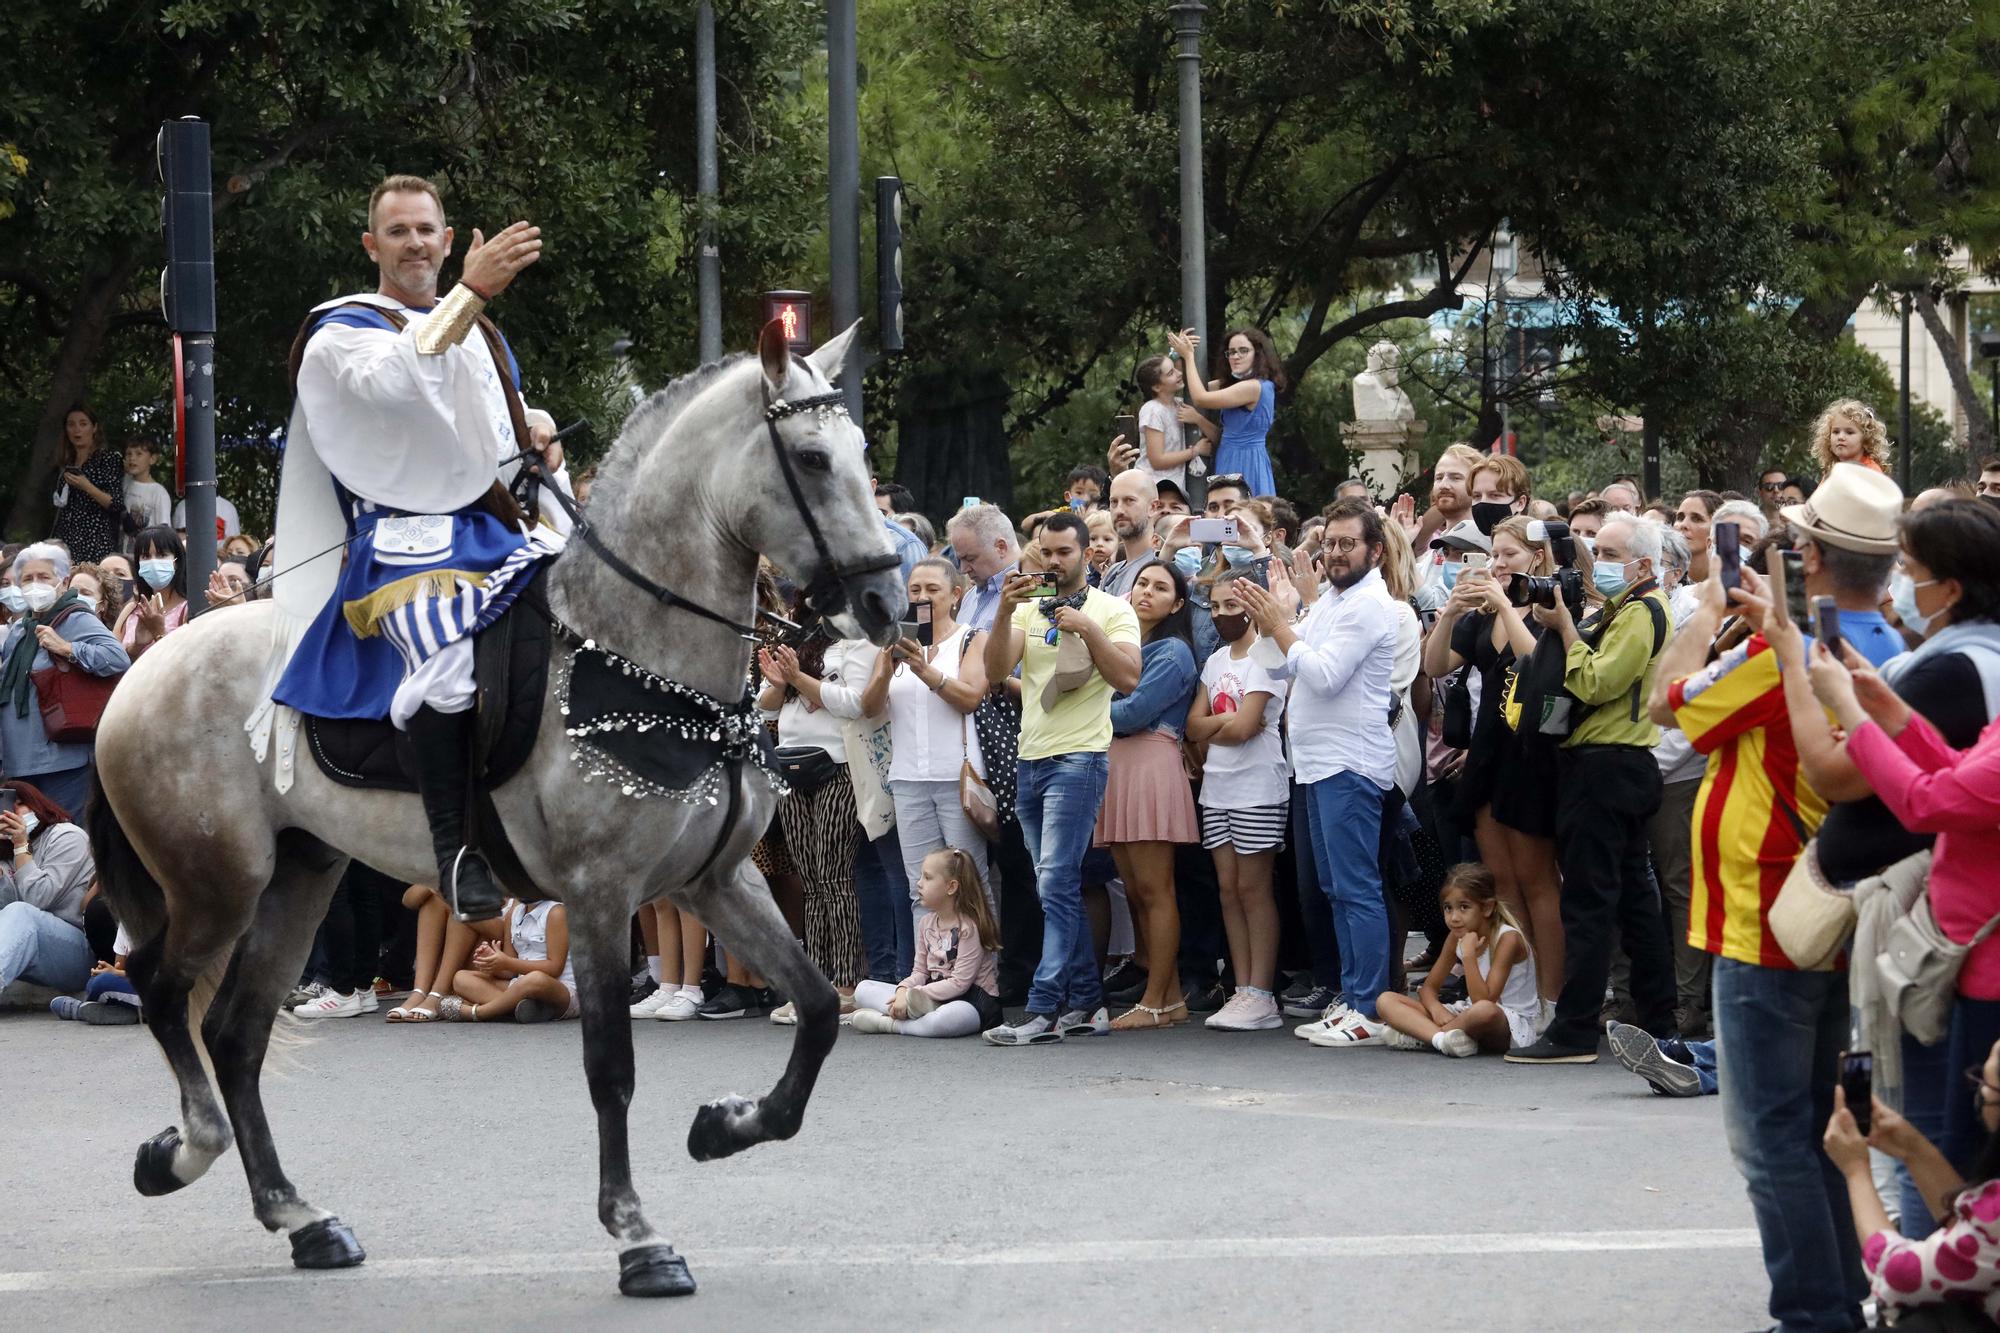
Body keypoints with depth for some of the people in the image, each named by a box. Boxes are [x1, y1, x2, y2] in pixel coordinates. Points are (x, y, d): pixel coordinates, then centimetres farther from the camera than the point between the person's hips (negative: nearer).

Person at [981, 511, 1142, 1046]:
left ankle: (1044, 1011, -18)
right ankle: (1086, 1004, 14)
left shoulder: (1112, 609, 1)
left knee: (1056, 884, -14)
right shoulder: (1029, 610, 14)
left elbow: (1128, 677, -10)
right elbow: (996, 671, 1)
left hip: (1079, 758, -6)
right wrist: (1004, 613, -13)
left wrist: (1088, 630, -17)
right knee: (1056, 889, 8)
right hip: (1030, 760, 7)